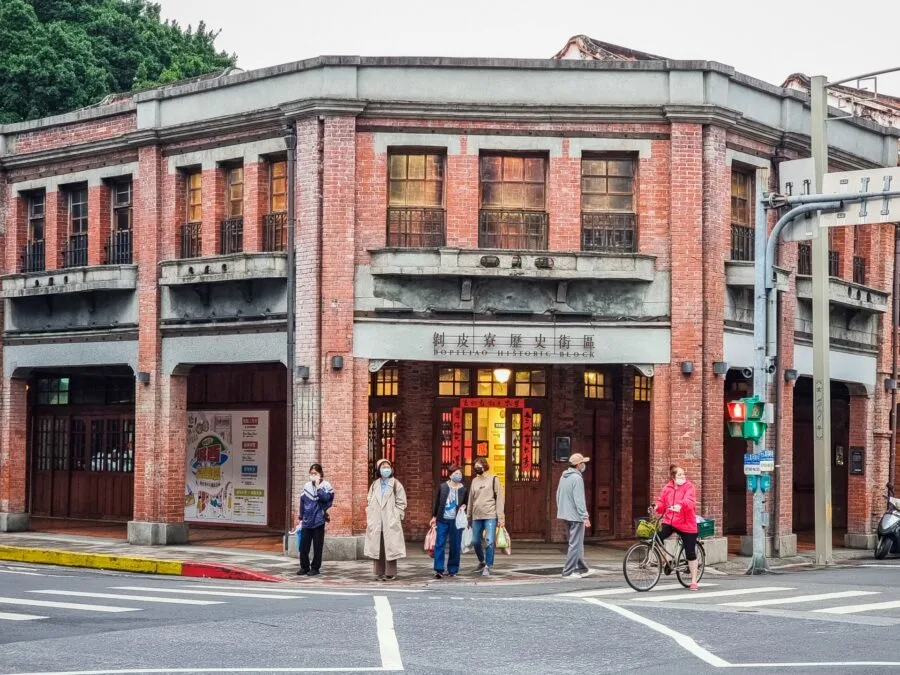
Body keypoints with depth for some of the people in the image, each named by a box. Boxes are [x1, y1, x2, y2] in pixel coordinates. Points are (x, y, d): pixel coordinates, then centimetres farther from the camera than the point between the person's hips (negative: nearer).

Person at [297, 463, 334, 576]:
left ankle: (315, 568, 9)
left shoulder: (325, 485, -2)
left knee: (317, 546, 2)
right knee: (303, 545, 4)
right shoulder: (307, 485, 9)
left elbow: (325, 498, -20)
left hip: (318, 521, -4)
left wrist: (318, 485, -17)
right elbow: (302, 502, 13)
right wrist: (301, 518, 12)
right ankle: (304, 567, 14)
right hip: (306, 521, 4)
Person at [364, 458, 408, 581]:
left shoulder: (396, 484, 2)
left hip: (391, 522, -4)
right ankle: (379, 573, 10)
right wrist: (369, 518, 6)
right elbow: (369, 502, 15)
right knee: (377, 547, 4)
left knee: (390, 547, -5)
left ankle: (390, 573, -1)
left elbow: (401, 503, 0)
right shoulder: (374, 485, 14)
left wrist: (396, 518, -7)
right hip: (376, 523, 4)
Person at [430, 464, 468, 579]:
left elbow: (467, 503, 14)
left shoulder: (464, 489, 5)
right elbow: (436, 502, 10)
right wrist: (434, 516, 7)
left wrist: (464, 507, -7)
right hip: (442, 520, 0)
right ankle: (439, 570, -5)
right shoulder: (442, 487, 5)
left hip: (456, 521, 0)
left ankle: (452, 570, 14)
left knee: (455, 546, 4)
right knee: (439, 545, -6)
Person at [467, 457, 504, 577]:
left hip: (490, 515, -4)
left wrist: (500, 517, -8)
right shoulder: (474, 481, 13)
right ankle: (482, 561, 30)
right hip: (477, 516, 4)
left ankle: (488, 566, 0)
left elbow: (499, 497, -1)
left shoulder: (493, 479, 1)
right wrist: (469, 516, 14)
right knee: (475, 541, 7)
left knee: (489, 542, -9)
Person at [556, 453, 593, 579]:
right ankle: (568, 571, -3)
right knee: (575, 544, -3)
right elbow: (579, 500, -21)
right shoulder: (577, 478, -17)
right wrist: (585, 517, -18)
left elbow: (558, 496, 18)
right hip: (575, 516, -9)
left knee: (577, 543, 18)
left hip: (565, 515, 9)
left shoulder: (563, 477, 11)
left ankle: (582, 568, 26)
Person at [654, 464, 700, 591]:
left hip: (686, 524, -3)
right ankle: (666, 562, 5)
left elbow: (689, 501, -23)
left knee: (690, 553, 1)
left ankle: (694, 581, 14)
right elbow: (662, 503, 9)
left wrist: (680, 505, -43)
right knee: (657, 537, -22)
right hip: (669, 522, 3)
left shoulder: (688, 486, -6)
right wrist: (657, 507, -14)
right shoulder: (667, 488, 5)